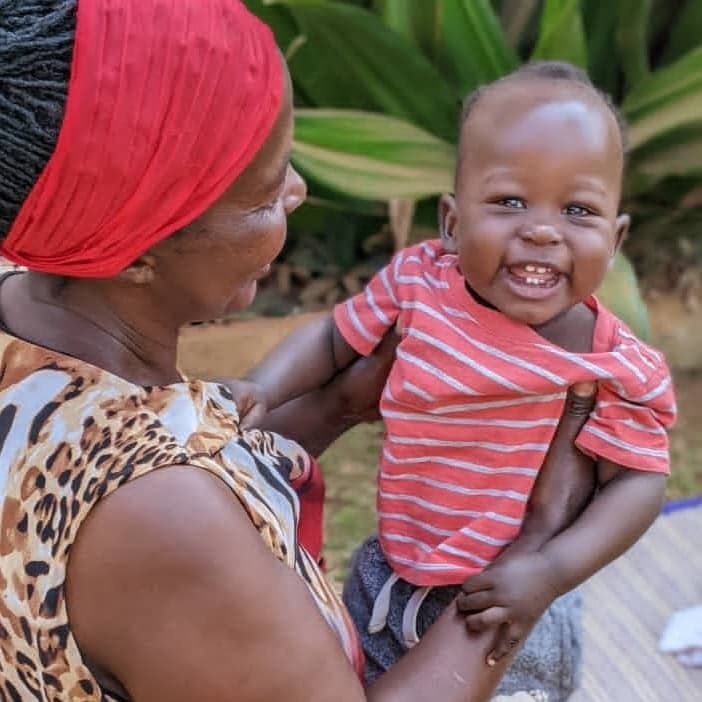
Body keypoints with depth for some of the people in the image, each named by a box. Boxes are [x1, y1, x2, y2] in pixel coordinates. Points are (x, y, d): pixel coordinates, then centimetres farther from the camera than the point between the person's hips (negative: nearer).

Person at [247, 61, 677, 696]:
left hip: (503, 606, -3)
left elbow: (636, 481, -15)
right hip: (387, 584, 4)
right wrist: (257, 393, -14)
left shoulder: (621, 371, -23)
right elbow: (334, 337, 1)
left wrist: (550, 573, -27)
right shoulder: (418, 283, -14)